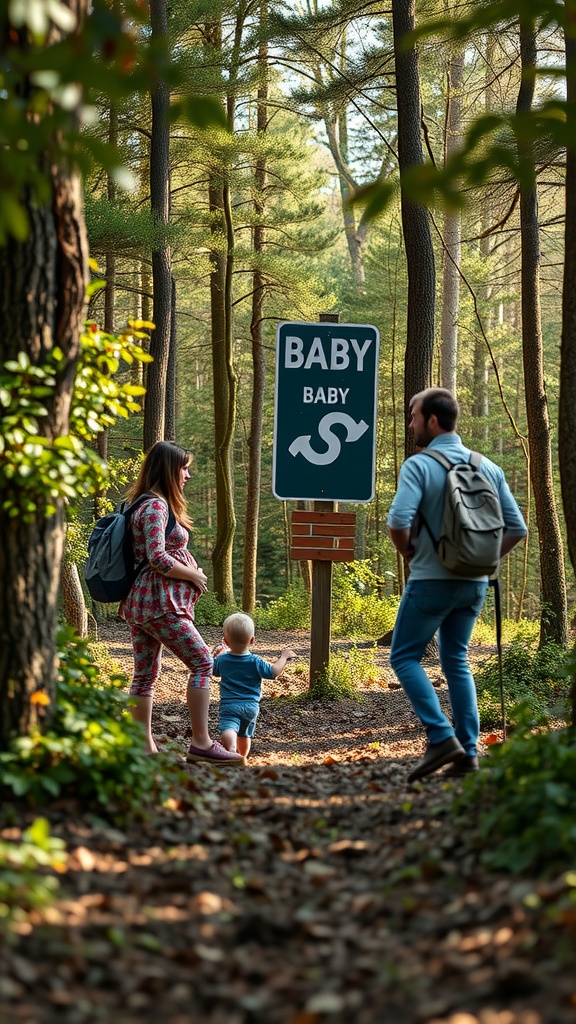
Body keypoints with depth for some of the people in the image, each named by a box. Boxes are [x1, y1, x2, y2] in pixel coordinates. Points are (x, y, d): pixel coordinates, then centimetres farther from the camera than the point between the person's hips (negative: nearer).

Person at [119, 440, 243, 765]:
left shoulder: (148, 503, 17)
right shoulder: (156, 506, -14)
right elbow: (158, 557, -23)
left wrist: (191, 572, 13)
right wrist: (194, 575, -10)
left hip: (140, 601, 10)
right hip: (160, 602, -10)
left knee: (146, 673, 9)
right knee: (203, 663, -7)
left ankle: (144, 747, 12)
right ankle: (201, 743, -8)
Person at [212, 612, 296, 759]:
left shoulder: (222, 660, 0)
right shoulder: (255, 662, -4)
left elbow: (214, 671, 19)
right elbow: (274, 672, 1)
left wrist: (217, 655, 34)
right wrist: (284, 657, 14)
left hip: (229, 704, -3)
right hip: (251, 706, 3)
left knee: (228, 730, -25)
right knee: (245, 733, 26)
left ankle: (231, 747, -53)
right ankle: (243, 757, 41)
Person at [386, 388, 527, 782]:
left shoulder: (419, 465, -11)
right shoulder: (488, 468, 7)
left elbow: (399, 521, -22)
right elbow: (517, 528, 5)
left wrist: (407, 550, -3)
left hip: (432, 580, -6)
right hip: (474, 583, 6)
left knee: (405, 656, 6)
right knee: (457, 661, 15)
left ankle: (442, 737, -9)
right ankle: (468, 752, 8)